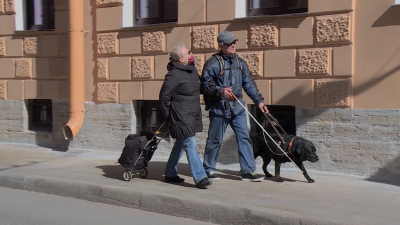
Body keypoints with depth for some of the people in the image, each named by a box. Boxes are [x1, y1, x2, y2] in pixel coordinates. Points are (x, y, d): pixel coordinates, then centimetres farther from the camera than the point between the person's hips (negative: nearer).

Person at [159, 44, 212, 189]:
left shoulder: (192, 69, 9)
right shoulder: (174, 75, -18)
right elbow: (164, 96, -13)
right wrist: (168, 117, -7)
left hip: (192, 115, 9)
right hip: (181, 117, -9)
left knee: (180, 144, 17)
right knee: (190, 145, -9)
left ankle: (170, 174, 29)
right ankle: (200, 178, -7)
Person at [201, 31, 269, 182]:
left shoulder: (240, 63, 13)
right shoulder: (212, 63, -6)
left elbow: (249, 83, 16)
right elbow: (205, 85, -7)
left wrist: (259, 100, 12)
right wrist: (220, 91, -23)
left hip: (237, 107, 5)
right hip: (219, 107, -5)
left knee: (244, 137, 0)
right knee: (215, 140, 4)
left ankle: (248, 171, 6)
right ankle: (208, 169, 20)